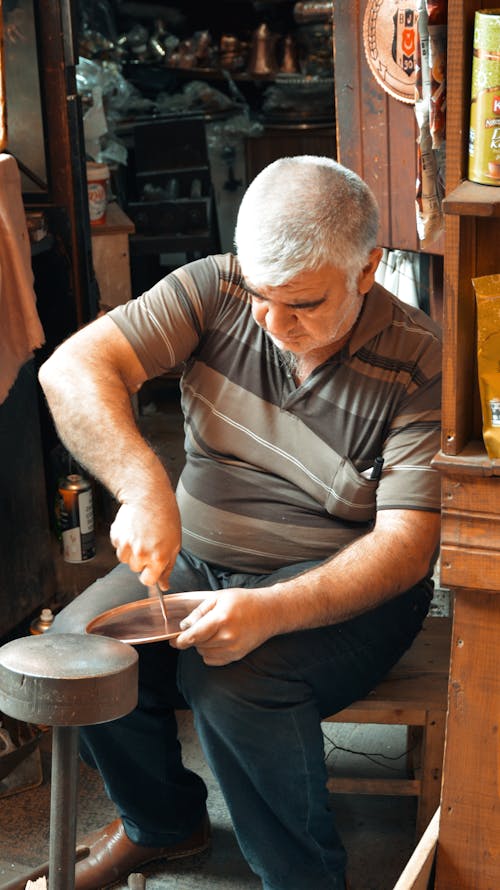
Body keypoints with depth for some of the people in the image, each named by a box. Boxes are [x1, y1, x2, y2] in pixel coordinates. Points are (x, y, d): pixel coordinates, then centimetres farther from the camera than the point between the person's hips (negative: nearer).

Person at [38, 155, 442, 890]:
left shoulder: (418, 364, -17)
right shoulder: (212, 291, -8)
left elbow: (405, 547, -20)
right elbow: (72, 368, -16)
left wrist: (271, 611, -36)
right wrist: (144, 486, -34)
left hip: (345, 582, -4)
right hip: (197, 556, 5)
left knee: (236, 684, -32)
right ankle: (164, 822, 14)